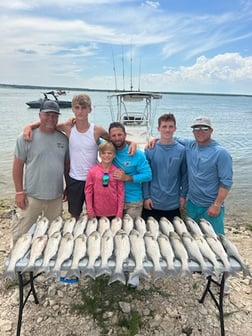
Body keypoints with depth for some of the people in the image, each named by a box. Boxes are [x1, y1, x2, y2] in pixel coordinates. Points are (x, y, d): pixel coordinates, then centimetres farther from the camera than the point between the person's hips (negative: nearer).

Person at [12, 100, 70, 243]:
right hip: (31, 196, -3)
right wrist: (19, 192, -7)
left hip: (56, 197, 3)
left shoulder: (63, 139, 4)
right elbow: (18, 166, -5)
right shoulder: (27, 137, -6)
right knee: (20, 234, 7)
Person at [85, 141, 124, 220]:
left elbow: (121, 193, -2)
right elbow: (88, 191, 0)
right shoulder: (92, 171, -4)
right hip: (97, 213, 0)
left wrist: (119, 213, -3)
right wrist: (90, 211, -2)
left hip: (113, 213, 0)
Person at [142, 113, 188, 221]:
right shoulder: (150, 149, -4)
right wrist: (146, 196, -4)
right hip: (153, 202, -1)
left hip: (174, 204, 1)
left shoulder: (181, 150, -2)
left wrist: (183, 195, 0)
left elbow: (184, 175, 3)